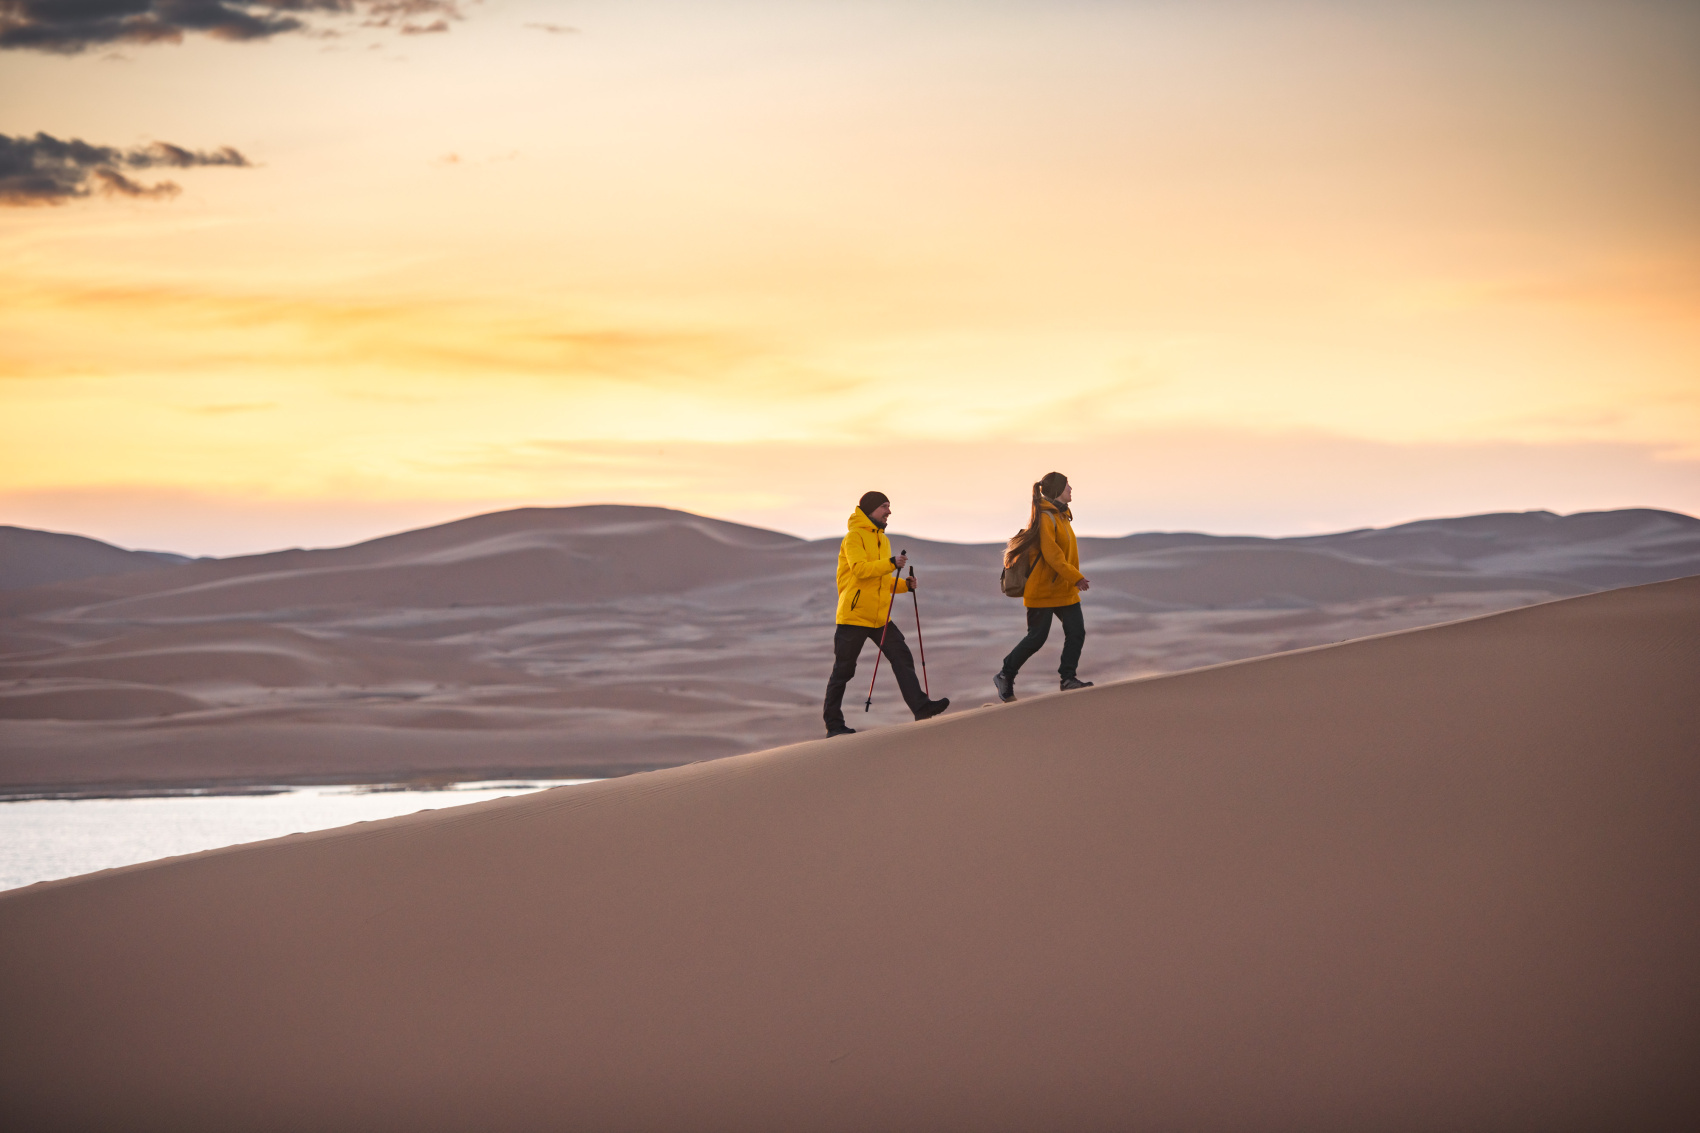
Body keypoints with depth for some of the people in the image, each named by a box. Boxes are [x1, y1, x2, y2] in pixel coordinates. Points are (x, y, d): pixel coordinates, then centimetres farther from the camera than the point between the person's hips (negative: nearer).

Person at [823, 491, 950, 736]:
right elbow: (860, 569, -22)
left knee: (902, 658, -6)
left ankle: (920, 707, -10)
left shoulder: (882, 540, 20)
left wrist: (904, 585, 7)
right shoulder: (855, 537, -7)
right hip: (854, 615, -7)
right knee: (843, 670, -1)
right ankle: (833, 723, 6)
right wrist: (891, 563, -29)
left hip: (880, 616, 7)